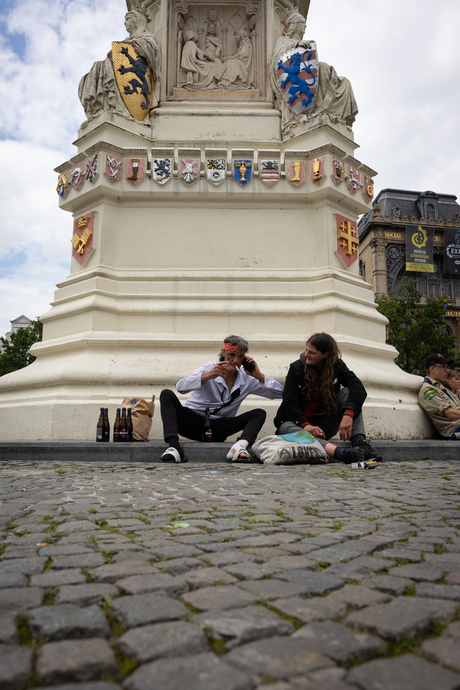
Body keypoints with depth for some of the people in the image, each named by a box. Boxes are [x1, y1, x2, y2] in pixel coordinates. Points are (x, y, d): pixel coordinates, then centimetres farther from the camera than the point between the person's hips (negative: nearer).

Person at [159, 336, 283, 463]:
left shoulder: (247, 379, 3)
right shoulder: (209, 368, -7)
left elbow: (279, 393, 3)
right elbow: (181, 386, -24)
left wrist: (259, 376, -10)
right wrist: (208, 375, -37)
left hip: (217, 430, 2)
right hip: (193, 422, -2)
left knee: (260, 413, -13)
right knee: (167, 395, -25)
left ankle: (240, 446, -42)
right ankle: (174, 446, -44)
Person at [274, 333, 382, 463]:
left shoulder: (337, 366, -1)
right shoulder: (296, 368, -5)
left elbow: (359, 389, -19)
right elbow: (289, 403, -13)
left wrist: (348, 415, -38)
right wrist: (305, 425, -32)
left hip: (323, 425, 2)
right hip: (297, 422, -2)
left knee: (347, 392, -18)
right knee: (287, 428, -39)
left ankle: (360, 443, -34)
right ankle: (341, 453, -59)